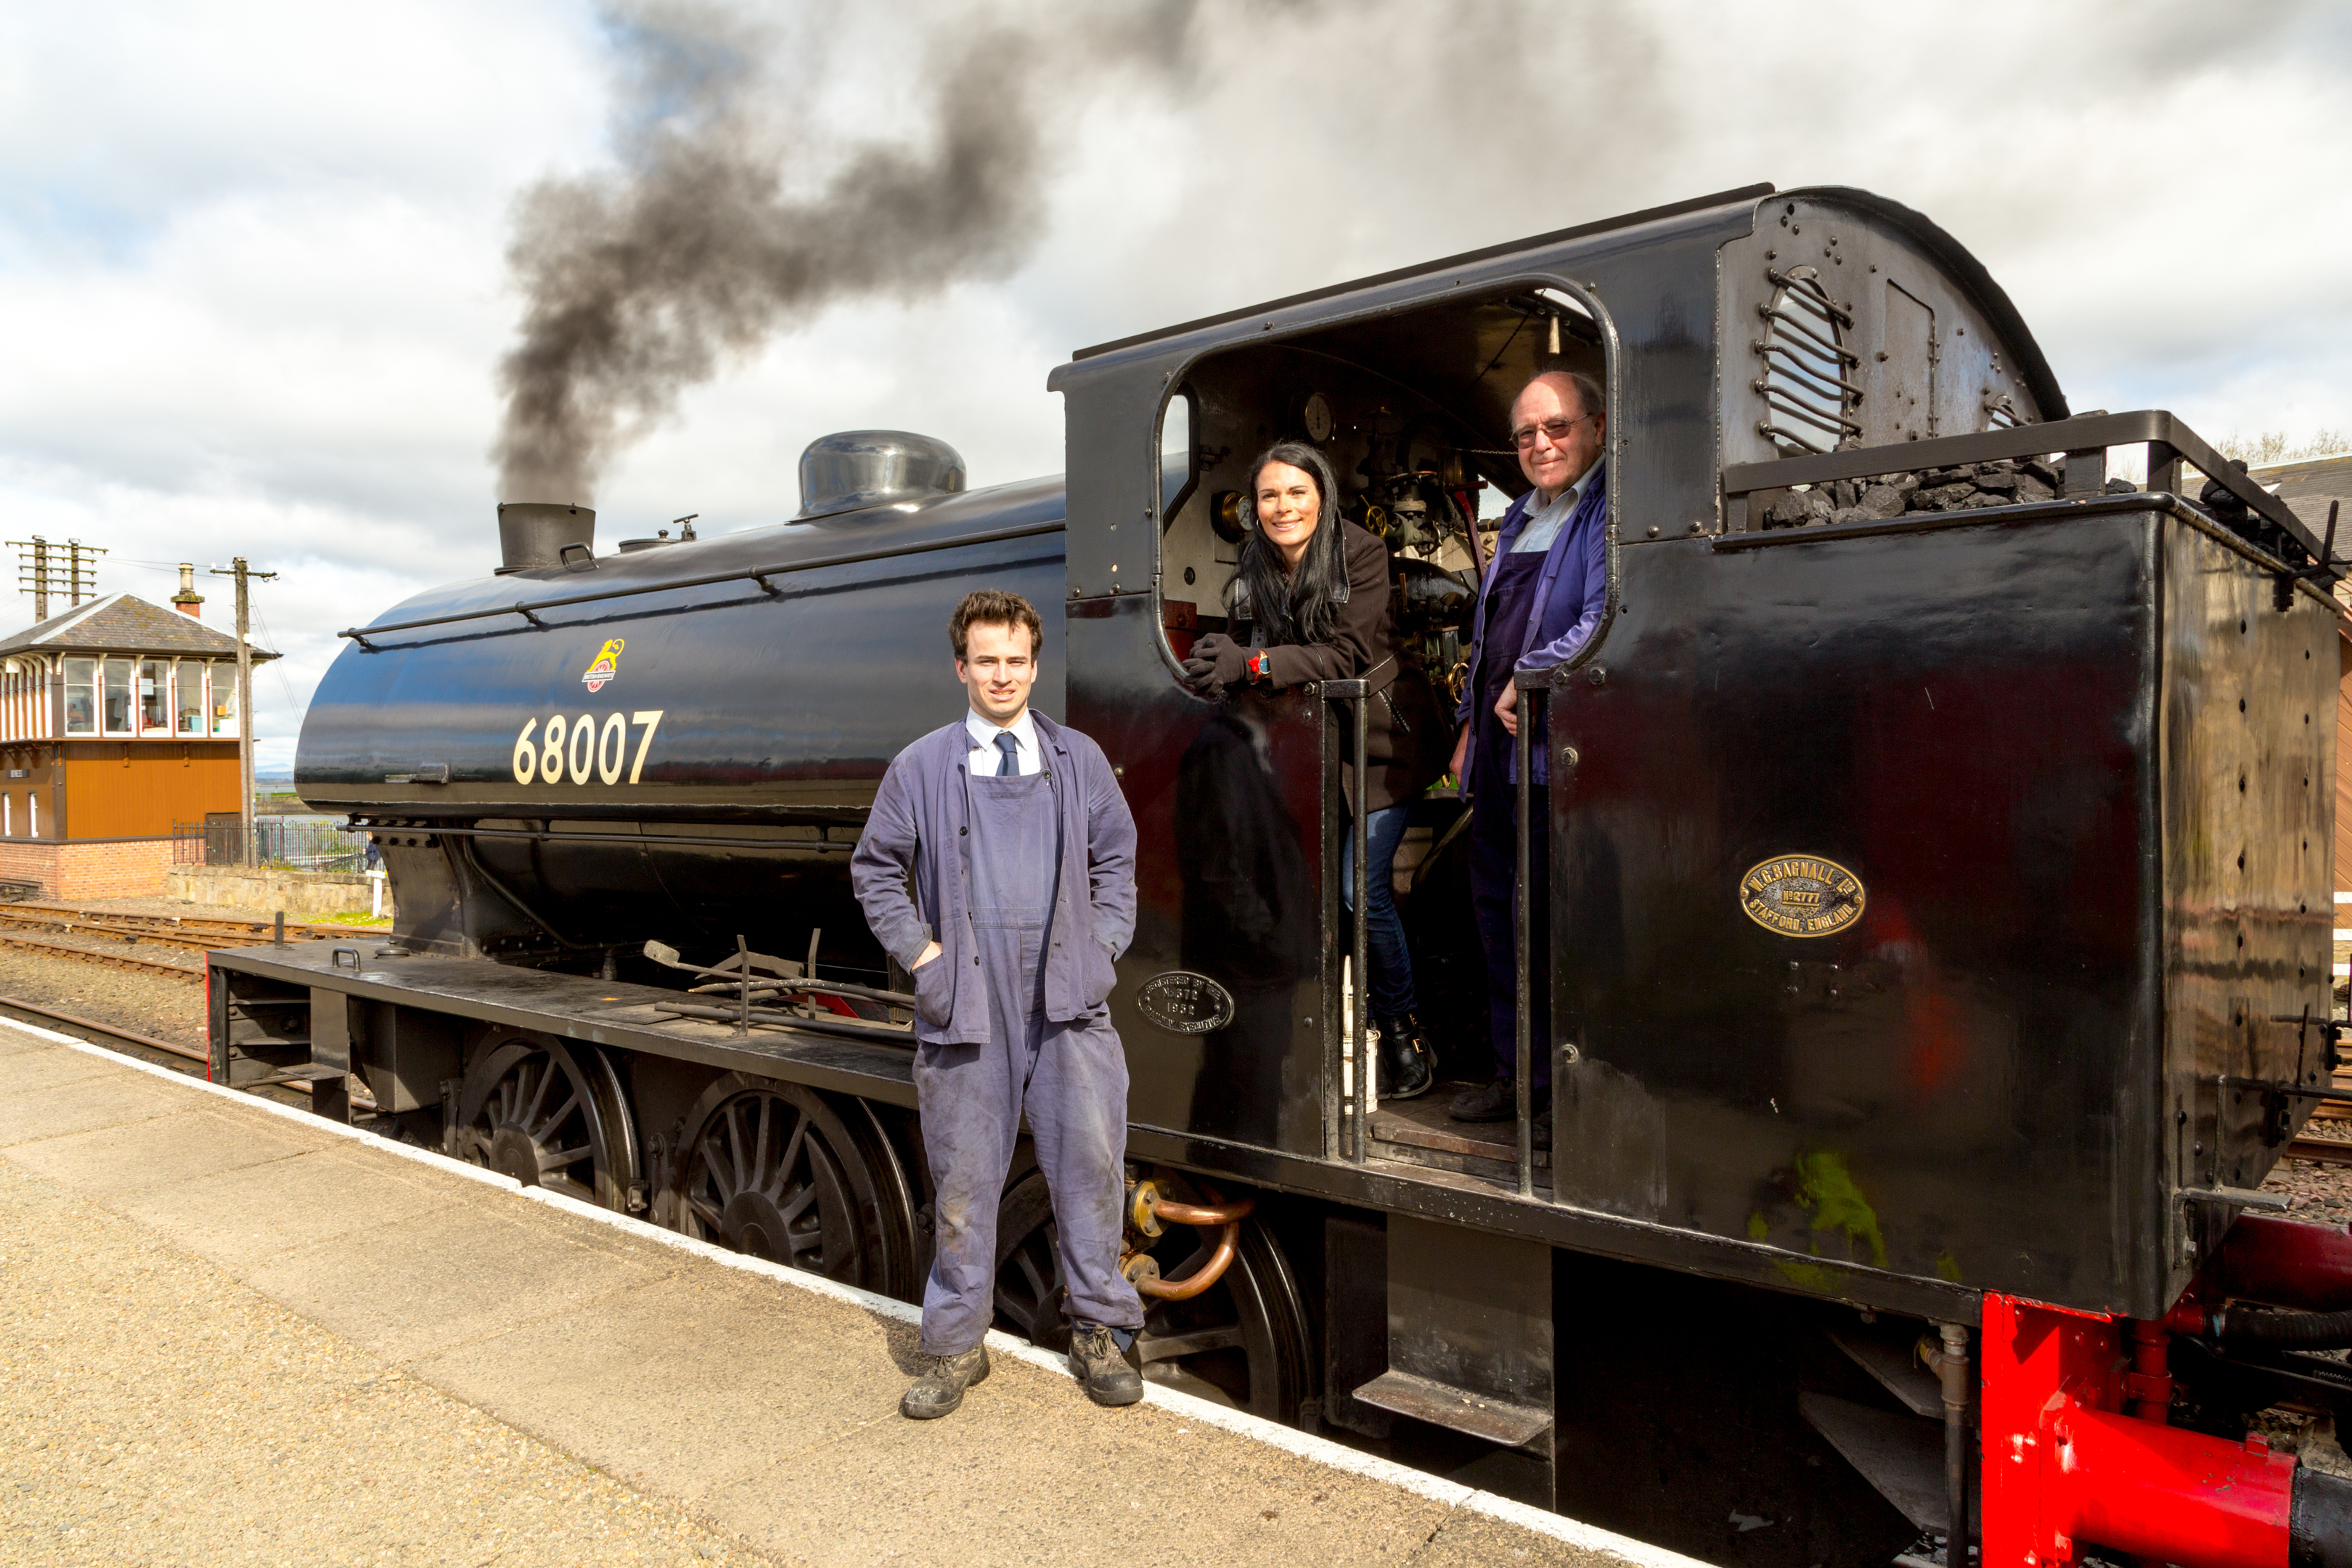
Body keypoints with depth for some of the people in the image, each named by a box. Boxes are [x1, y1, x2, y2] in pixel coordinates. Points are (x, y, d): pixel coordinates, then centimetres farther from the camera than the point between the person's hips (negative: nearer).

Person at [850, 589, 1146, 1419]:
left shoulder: (1078, 758, 10)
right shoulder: (921, 766, 5)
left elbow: (1116, 858, 17)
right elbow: (875, 868, 11)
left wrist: (1104, 946, 6)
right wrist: (920, 952, 1)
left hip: (1067, 993, 1)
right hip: (967, 996, -1)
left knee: (1090, 1159, 2)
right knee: (964, 1174, 7)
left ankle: (1099, 1330, 19)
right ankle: (956, 1344, 23)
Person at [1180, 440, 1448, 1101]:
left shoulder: (1362, 555, -14)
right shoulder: (1252, 572, 1)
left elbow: (1348, 655, -23)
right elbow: (1244, 651, 3)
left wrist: (1252, 665, -34)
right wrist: (1219, 663, -21)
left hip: (1379, 741, -4)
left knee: (1361, 891, -9)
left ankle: (1402, 1028, 12)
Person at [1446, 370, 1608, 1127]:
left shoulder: (1612, 511, -7)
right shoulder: (1519, 518, 20)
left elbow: (1605, 620, -21)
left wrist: (1528, 681, -15)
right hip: (1500, 747, 9)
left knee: (1564, 919, -2)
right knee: (1500, 906, 14)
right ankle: (1518, 1072, 27)